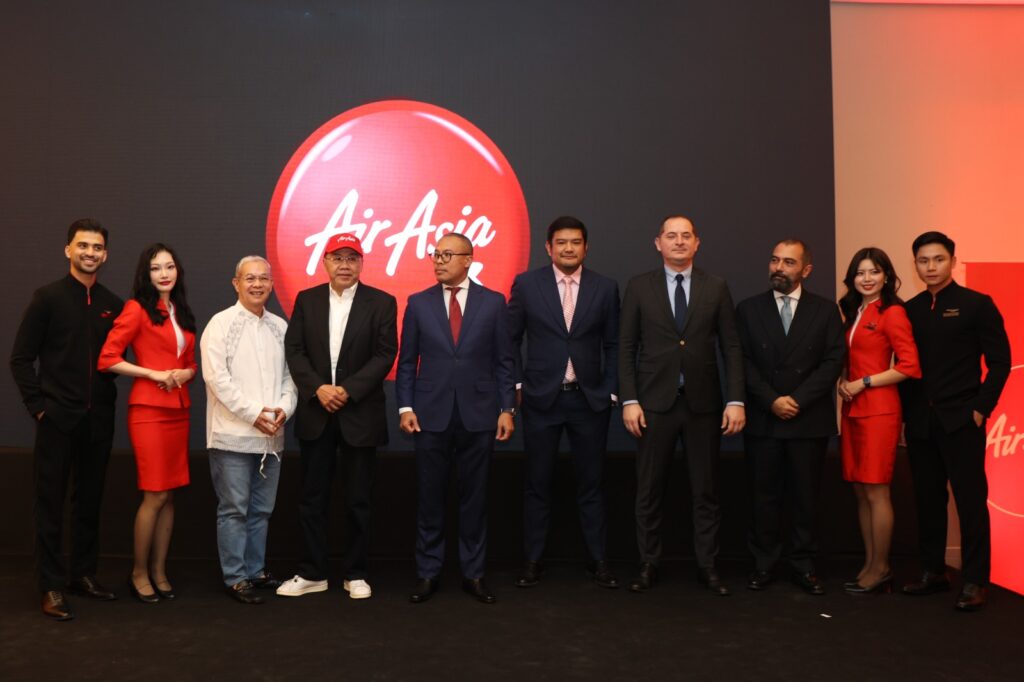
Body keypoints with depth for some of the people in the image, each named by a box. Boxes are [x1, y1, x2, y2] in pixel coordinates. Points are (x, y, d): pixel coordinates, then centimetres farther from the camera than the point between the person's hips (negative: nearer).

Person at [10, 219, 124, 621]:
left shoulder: (113, 305, 7)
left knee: (90, 501, 12)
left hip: (98, 420, 4)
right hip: (57, 418, -3)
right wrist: (38, 405, -8)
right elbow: (20, 358, -3)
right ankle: (52, 587, 12)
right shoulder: (48, 298, -3)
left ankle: (84, 575, 24)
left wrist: (107, 402, 3)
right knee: (51, 502, 4)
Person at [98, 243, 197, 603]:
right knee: (155, 496, -4)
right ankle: (139, 573, 12)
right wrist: (154, 374, -15)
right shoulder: (136, 309, -5)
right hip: (149, 410, -6)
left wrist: (187, 373, -1)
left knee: (169, 496, 8)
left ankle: (159, 571, 18)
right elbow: (107, 359, -11)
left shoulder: (182, 313, 15)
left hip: (178, 410, 6)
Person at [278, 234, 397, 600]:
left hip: (360, 415, -2)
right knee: (312, 498, 8)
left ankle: (355, 574, 19)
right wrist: (318, 388, -13)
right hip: (315, 415, 2)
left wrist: (348, 390, -16)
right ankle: (312, 573, 20)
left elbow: (385, 355, -7)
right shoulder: (306, 300, 7)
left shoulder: (381, 302, -1)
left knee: (358, 501, 6)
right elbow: (294, 350, 2)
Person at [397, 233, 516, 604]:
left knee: (474, 497, 8)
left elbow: (503, 361, 3)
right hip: (431, 416, 1)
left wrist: (506, 409, -2)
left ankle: (473, 573, 19)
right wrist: (405, 407, -2)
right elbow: (407, 361, 6)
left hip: (478, 415, 0)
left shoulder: (493, 302, 3)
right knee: (430, 497, 7)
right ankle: (427, 573, 19)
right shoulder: (418, 303, 5)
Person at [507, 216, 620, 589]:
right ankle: (533, 561, 18)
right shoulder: (526, 284, -1)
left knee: (591, 483, 8)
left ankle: (598, 560, 19)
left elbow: (612, 345, 7)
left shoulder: (605, 288, 2)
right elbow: (511, 339, 5)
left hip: (589, 400, 1)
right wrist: (516, 383, -1)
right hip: (541, 399, -1)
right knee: (537, 483, 7)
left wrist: (610, 391, 2)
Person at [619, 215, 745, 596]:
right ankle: (648, 564, 19)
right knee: (649, 489, 6)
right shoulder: (639, 287, 3)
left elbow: (731, 347, 3)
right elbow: (626, 348, 1)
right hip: (655, 403, -1)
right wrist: (629, 400, -6)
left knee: (705, 490, 8)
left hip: (703, 403, 1)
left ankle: (707, 566, 20)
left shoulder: (716, 288, 5)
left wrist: (736, 400, -4)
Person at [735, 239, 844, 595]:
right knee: (764, 496, 6)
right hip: (762, 420, 0)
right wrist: (772, 401, -11)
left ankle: (803, 566, 17)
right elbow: (744, 362, 0)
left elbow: (833, 360, -2)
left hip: (809, 421, 0)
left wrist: (798, 399, -12)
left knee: (805, 496, 6)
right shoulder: (748, 309, 6)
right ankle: (764, 564, 15)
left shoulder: (826, 310, 5)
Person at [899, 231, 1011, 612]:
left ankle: (975, 583, 6)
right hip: (919, 423, 4)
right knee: (928, 500, 10)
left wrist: (981, 408, -9)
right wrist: (908, 410, 4)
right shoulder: (910, 310, 10)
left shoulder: (977, 305, -2)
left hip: (961, 421, -4)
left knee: (971, 500, -1)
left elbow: (1000, 362, -4)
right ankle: (933, 572, 21)